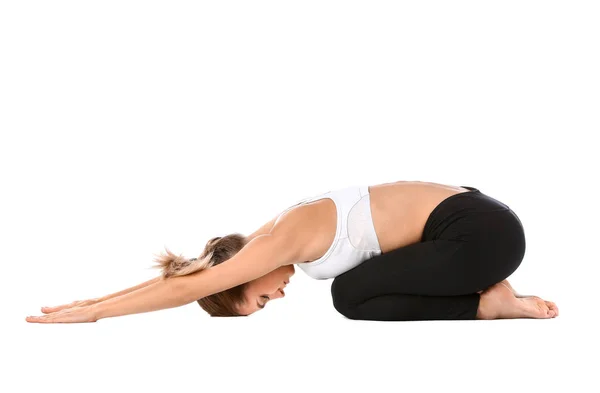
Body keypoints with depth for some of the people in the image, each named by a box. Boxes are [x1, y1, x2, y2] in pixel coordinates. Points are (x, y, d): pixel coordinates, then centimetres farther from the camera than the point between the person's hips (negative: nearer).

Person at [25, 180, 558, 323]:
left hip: (481, 232, -9)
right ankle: (491, 295, 11)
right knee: (355, 291, 12)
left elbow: (190, 286, -15)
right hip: (468, 217, 9)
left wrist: (91, 313, -9)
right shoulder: (277, 236, 10)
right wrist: (94, 301, 15)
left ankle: (491, 303, -2)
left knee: (352, 295, -7)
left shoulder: (282, 243, -16)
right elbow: (189, 272, 15)